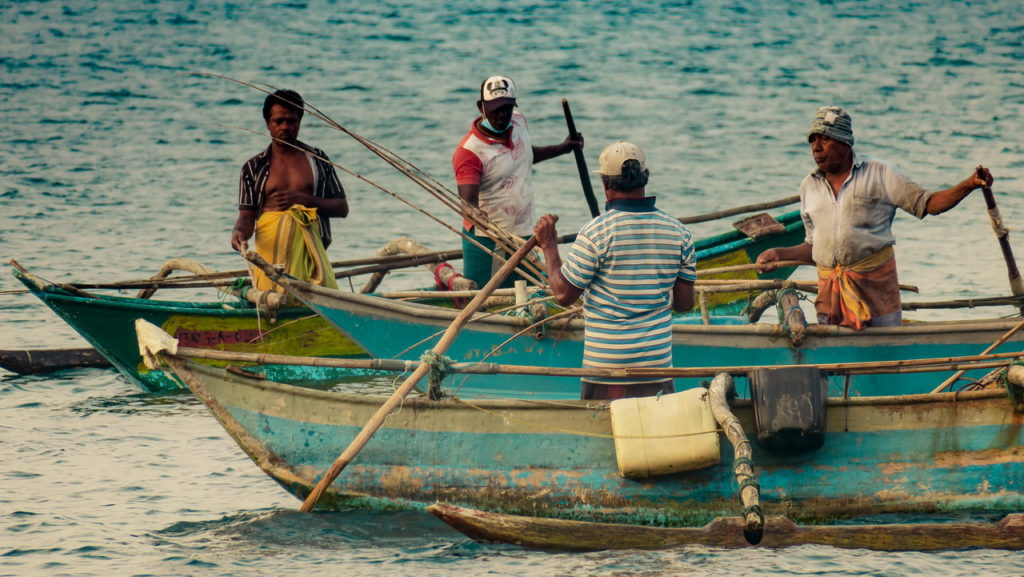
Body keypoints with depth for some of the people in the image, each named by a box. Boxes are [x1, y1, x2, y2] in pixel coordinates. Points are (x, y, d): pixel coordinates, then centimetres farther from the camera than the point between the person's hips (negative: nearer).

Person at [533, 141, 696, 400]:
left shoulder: (595, 233, -12)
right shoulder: (678, 232, 2)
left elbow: (564, 294, -6)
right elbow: (684, 303, 8)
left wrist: (549, 247, 7)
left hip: (606, 367, -4)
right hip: (659, 363, 4)